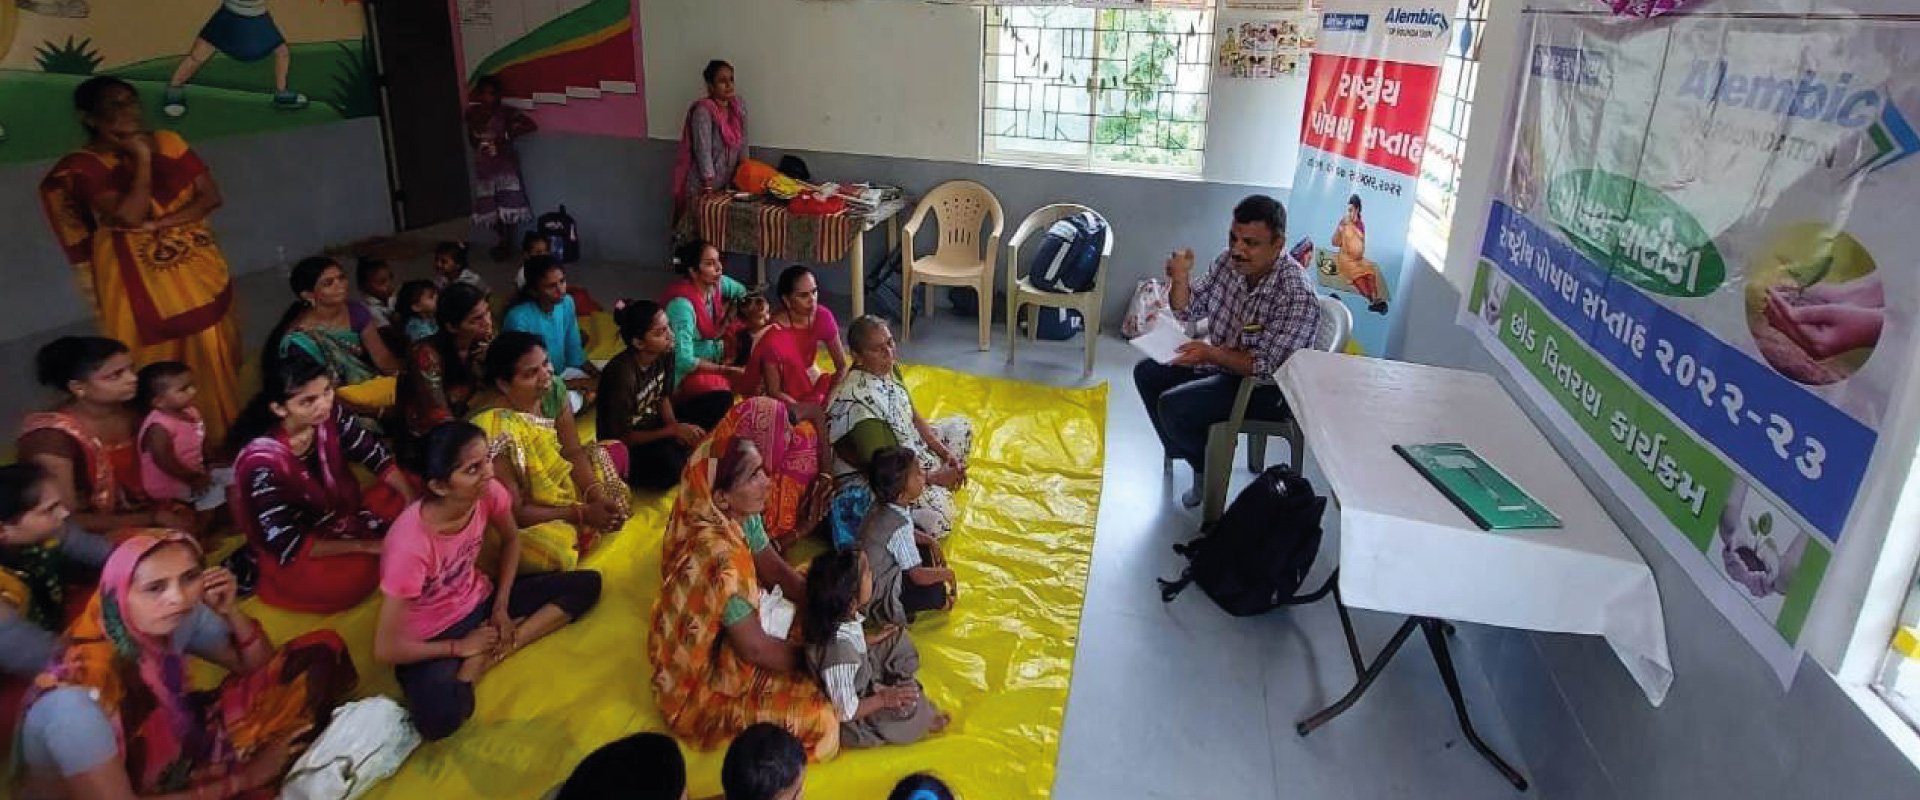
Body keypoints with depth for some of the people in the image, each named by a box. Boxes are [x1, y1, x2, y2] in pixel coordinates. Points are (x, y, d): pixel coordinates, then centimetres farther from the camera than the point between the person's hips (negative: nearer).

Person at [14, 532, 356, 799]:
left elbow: (258, 668, 2)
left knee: (322, 652, -4)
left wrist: (231, 611, -17)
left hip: (176, 756, 7)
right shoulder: (76, 700, -32)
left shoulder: (179, 617, -14)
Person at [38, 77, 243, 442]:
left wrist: (159, 223, -15)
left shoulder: (168, 142, 3)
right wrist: (142, 158, -17)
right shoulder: (84, 166, -9)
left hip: (199, 271, 4)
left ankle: (225, 441, 25)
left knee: (215, 361, 11)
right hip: (140, 282, -4)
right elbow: (131, 215, -22)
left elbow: (211, 195, -2)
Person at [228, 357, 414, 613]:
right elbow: (289, 546, -27)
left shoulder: (330, 416, -16)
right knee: (360, 573, -26)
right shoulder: (263, 462, -30)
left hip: (343, 514, 5)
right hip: (293, 555, -5)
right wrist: (367, 546, -27)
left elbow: (378, 458, -5)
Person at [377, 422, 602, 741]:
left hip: (480, 602, 8)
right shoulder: (411, 544, -33)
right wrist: (460, 647, -14)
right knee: (439, 721, -38)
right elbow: (385, 649, -25)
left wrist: (501, 606, -5)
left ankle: (482, 660, -10)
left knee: (586, 584, -7)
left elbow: (511, 540, 6)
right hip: (432, 637, -7)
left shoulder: (487, 492, -19)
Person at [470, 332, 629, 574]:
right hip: (520, 521, -8)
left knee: (616, 451, 4)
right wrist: (582, 513, -26)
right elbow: (514, 511, -26)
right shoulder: (495, 430, -32)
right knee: (555, 547, -36)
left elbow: (573, 452, -6)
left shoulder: (553, 390, -12)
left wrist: (598, 498, -22)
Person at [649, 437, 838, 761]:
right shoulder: (718, 554, -34)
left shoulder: (726, 521, -9)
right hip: (703, 683, -9)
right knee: (820, 717, -19)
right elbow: (755, 648, -26)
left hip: (719, 648, 9)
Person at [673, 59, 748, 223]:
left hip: (726, 181, 6)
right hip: (701, 184, -6)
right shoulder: (703, 111, -20)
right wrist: (708, 187, -25)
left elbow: (742, 142, 6)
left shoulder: (739, 106, -1)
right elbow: (703, 151, -23)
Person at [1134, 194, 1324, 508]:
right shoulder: (1228, 263, -8)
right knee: (1147, 372, 8)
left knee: (1172, 406, -21)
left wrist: (1211, 353, -38)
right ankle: (1189, 456, 17)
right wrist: (1180, 278, -17)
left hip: (1265, 388, -8)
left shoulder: (1298, 298, -29)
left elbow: (1268, 366, -28)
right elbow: (1187, 311, 3)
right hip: (1219, 362, 8)